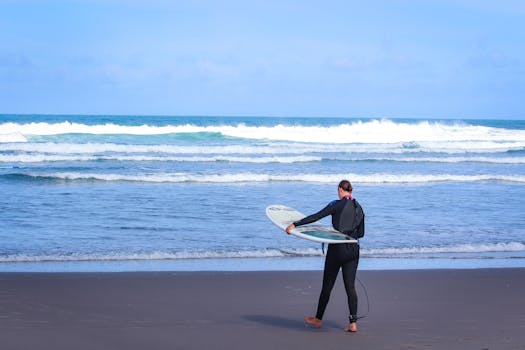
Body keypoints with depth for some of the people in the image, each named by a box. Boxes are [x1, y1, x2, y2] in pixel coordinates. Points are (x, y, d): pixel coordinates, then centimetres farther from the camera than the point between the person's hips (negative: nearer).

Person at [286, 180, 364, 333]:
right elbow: (361, 233, 15)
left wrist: (295, 225, -15)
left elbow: (316, 217, -15)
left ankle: (318, 319, 21)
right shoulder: (359, 208, 8)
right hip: (353, 250, 5)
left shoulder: (337, 204, -8)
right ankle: (353, 323, -3)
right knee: (350, 286, 4)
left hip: (337, 248, -5)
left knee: (327, 285, 8)